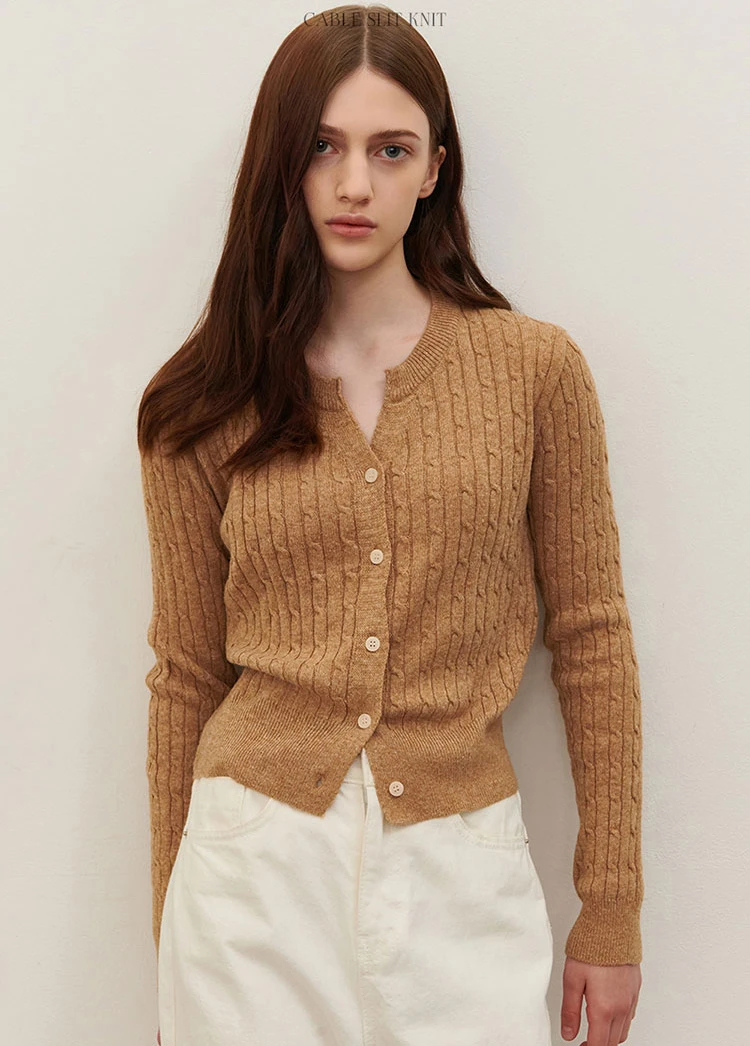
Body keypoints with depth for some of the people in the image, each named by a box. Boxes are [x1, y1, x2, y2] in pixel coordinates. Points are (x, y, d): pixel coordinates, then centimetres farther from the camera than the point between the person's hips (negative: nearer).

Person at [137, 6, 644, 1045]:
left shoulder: (535, 366, -3)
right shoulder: (203, 408, 0)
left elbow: (591, 637, 1)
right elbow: (189, 675, 5)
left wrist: (612, 915, 3)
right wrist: (172, 938, 11)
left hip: (463, 878, 0)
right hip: (257, 864, 1)